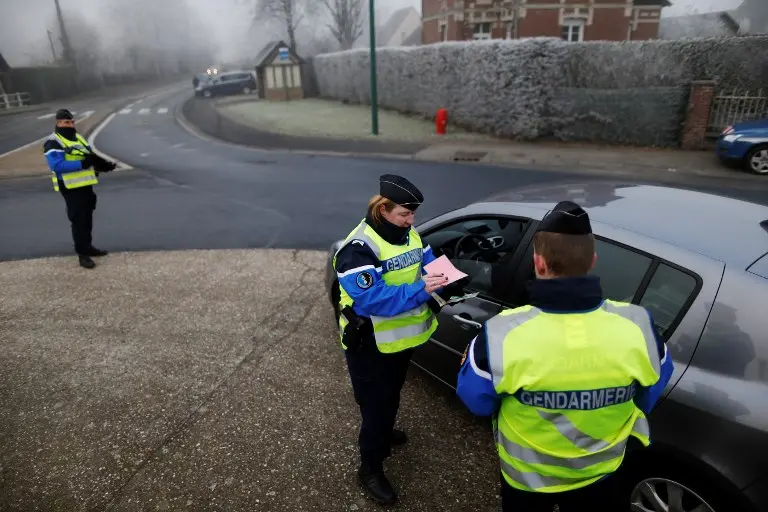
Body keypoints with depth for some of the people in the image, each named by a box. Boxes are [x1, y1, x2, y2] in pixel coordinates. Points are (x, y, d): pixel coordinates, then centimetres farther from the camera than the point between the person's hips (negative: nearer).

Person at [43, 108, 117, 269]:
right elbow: (57, 166, -24)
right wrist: (82, 163, -29)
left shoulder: (78, 138, 15)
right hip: (71, 188, -8)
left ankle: (87, 247, 30)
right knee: (78, 220, -6)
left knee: (87, 218, 16)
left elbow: (90, 157, 17)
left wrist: (102, 164, -4)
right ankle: (82, 254, 0)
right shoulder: (53, 143, -12)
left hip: (86, 185, 8)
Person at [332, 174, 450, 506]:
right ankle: (370, 469, 26)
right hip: (371, 344, -8)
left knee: (391, 395, 28)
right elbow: (372, 299, -34)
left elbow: (427, 262, 7)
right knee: (376, 403, 6)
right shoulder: (359, 248, -27)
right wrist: (420, 290, -39)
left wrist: (439, 274, -17)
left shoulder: (408, 235, -1)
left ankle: (383, 433, 55)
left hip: (403, 336, 8)